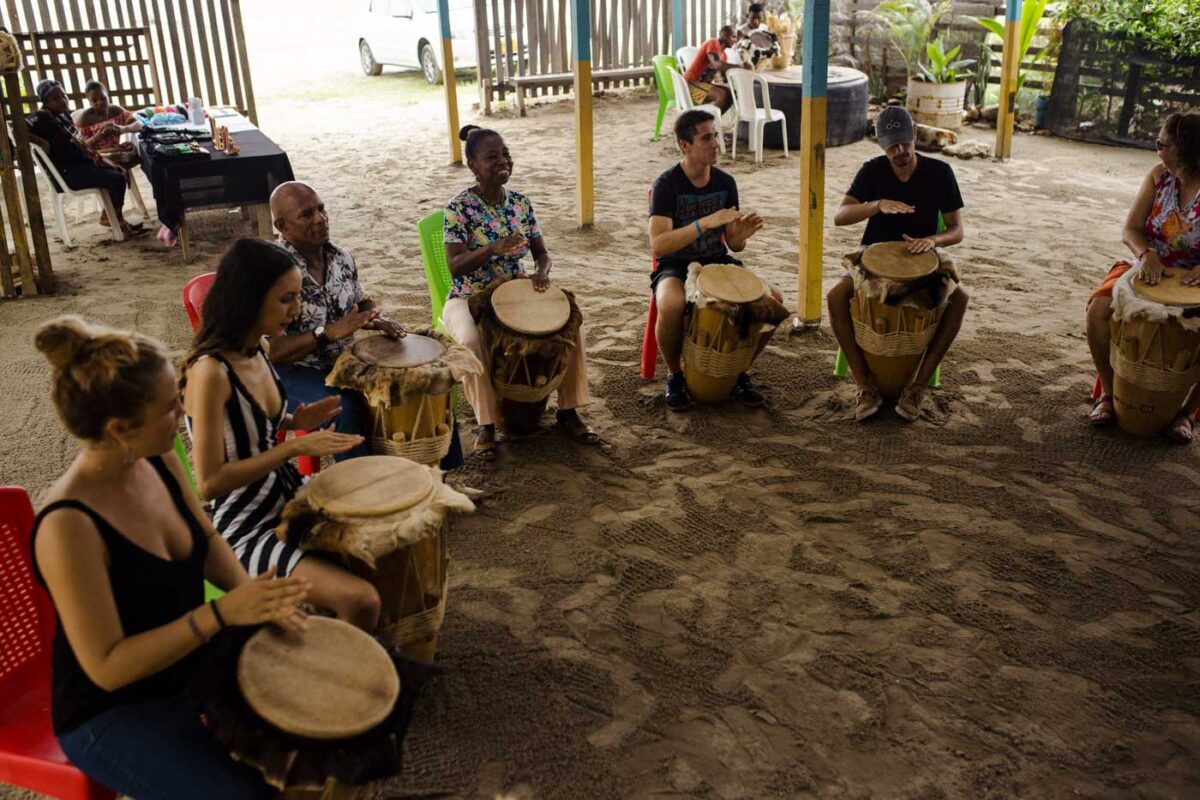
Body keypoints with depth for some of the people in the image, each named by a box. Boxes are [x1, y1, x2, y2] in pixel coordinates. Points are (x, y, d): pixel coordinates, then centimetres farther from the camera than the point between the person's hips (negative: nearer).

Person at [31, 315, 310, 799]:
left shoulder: (158, 459, -9)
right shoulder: (70, 525, -32)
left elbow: (207, 542, 5)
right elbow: (106, 667, -28)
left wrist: (255, 599, -12)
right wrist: (221, 614, -34)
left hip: (189, 659, 7)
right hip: (110, 713, -7)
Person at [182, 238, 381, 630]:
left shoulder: (255, 351, 1)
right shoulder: (209, 371, -25)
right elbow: (209, 482, -25)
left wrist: (294, 422, 1)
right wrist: (294, 447, -24)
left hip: (288, 502, 9)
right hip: (245, 532, -9)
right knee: (361, 600, -24)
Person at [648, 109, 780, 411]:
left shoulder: (725, 182, 3)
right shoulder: (667, 184, -12)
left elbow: (733, 244, 8)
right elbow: (659, 245, -24)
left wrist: (742, 234, -17)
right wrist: (705, 223, -34)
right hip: (676, 267, -4)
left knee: (772, 299, -19)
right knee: (672, 306, -39)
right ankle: (675, 375, -8)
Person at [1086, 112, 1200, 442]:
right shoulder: (1159, 176, -2)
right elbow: (1130, 229, -3)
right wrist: (1146, 255, -24)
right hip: (1147, 269, 3)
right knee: (1099, 309, -26)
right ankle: (1109, 393, -9)